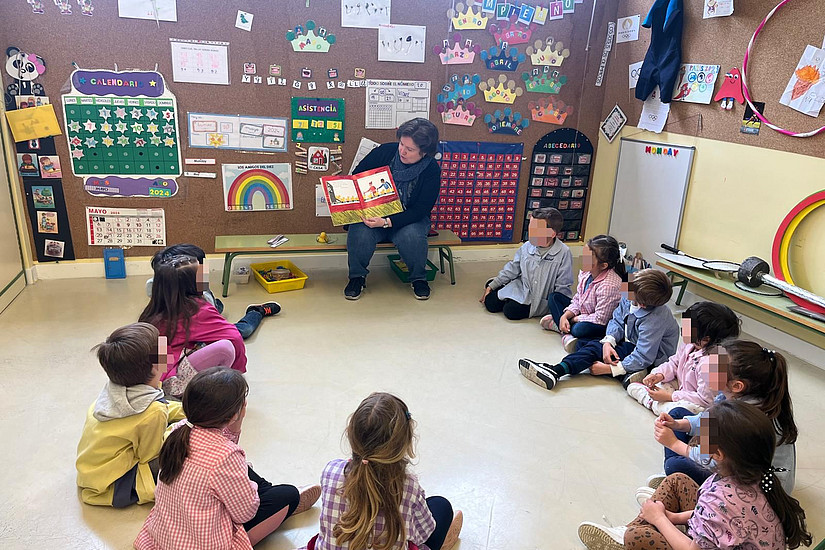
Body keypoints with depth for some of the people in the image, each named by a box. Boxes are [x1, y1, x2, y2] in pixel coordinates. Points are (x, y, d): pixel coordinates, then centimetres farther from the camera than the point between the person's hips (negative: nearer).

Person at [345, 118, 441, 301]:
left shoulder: (431, 171, -12)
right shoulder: (385, 152, -7)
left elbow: (420, 211, -17)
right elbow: (356, 177, 5)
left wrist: (387, 222, -30)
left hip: (407, 219, -1)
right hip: (373, 215, 1)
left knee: (412, 236, -34)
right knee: (359, 234, -30)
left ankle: (418, 277, -4)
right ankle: (357, 276, -3)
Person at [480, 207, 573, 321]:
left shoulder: (563, 253, -19)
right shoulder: (527, 247, -6)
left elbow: (563, 287, -13)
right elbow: (512, 269, 7)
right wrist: (491, 286, 8)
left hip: (539, 298, -4)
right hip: (520, 288, 4)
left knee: (511, 311, -22)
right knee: (490, 303, -5)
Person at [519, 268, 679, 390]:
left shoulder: (654, 319, -34)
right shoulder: (628, 298, -12)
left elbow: (643, 357, -31)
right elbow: (617, 321, 1)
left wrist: (609, 369, -29)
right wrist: (609, 342, -20)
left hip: (651, 359, -9)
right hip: (630, 341, 9)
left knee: (595, 348, -26)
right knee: (583, 343, -4)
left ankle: (557, 371, -36)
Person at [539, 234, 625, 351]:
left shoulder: (609, 285, -33)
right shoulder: (585, 272, -8)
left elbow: (600, 318, -28)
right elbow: (577, 300, 4)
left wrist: (574, 319, -15)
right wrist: (565, 316, -12)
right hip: (583, 313, 9)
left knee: (580, 329, -39)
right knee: (555, 297, 8)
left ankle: (558, 324, -9)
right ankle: (566, 333, -6)